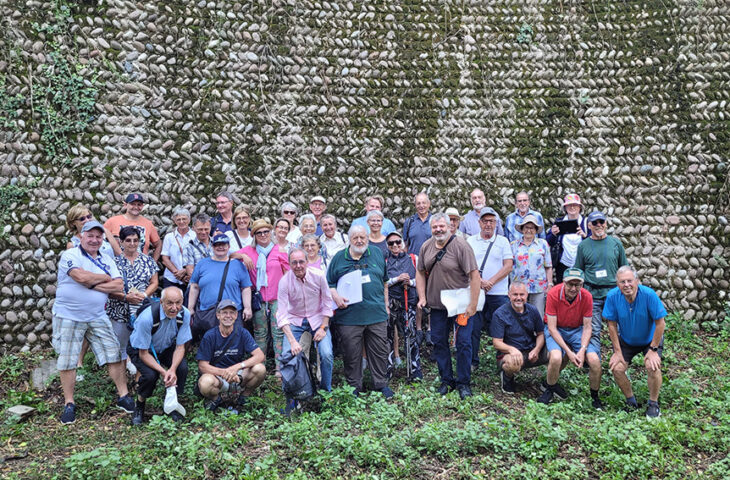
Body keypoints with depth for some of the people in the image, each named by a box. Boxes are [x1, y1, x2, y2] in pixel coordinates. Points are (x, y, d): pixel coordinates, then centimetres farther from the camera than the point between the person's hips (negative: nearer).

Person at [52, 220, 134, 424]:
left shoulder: (106, 260, 8)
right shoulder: (70, 255, -8)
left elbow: (118, 286, -3)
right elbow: (81, 276, -26)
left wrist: (92, 284, -15)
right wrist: (105, 278, -9)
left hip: (98, 317, 4)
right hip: (69, 317, -4)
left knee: (114, 355, 2)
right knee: (67, 361, 3)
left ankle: (123, 396, 13)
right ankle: (69, 404, 17)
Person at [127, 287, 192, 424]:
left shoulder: (184, 314, -22)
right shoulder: (147, 317, -34)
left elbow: (180, 347, -14)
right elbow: (143, 354, -24)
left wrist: (172, 369, -32)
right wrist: (163, 372, -35)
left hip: (166, 348, 4)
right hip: (140, 349, -3)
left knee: (182, 367, -23)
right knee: (150, 375, -30)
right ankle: (139, 406, 3)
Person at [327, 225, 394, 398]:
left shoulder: (377, 253, 11)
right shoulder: (339, 257, 6)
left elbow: (385, 281, 17)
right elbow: (329, 283, 9)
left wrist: (386, 305, 14)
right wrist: (336, 297, -10)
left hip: (376, 313, 2)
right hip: (349, 315, -1)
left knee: (379, 351, 7)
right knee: (351, 354, 4)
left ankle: (381, 383, 23)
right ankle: (354, 386, 20)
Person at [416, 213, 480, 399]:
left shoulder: (461, 246, -14)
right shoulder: (426, 247, 4)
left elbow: (474, 275, -16)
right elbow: (420, 272, 13)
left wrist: (473, 305, -19)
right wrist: (422, 297, 3)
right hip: (437, 305, 5)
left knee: (463, 343, -2)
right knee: (438, 342, 10)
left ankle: (463, 383, 12)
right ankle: (446, 380, 24)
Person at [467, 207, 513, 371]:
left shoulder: (503, 241, 8)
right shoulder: (470, 241, 9)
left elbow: (508, 266, -1)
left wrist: (491, 282, -12)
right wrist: (480, 281, -14)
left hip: (498, 293, 0)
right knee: (474, 327, 2)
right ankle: (472, 361, 13)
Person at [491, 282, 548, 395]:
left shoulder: (533, 311, 6)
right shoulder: (500, 314, -9)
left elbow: (540, 334, 10)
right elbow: (497, 342, -11)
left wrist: (536, 349, -12)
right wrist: (511, 349, -32)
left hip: (532, 352, 5)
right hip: (510, 353, -5)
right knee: (512, 363, -40)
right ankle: (507, 377, -1)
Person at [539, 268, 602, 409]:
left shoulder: (586, 296, -15)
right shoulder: (554, 294, -22)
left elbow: (587, 327, -6)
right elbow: (552, 327, -19)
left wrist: (582, 350, -21)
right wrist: (568, 351, -25)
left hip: (577, 330, 3)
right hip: (555, 330, -2)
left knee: (594, 359, -19)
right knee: (556, 357, -31)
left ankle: (595, 397, 7)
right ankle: (549, 387, 0)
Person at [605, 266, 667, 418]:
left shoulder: (649, 295, -29)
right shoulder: (612, 296, -22)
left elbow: (660, 324, -20)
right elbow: (612, 324, -11)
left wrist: (653, 350, -18)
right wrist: (617, 351, -11)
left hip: (650, 339, -2)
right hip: (626, 340, 2)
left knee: (652, 366, -25)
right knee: (617, 368, -15)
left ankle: (653, 404, -2)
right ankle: (631, 401, 10)